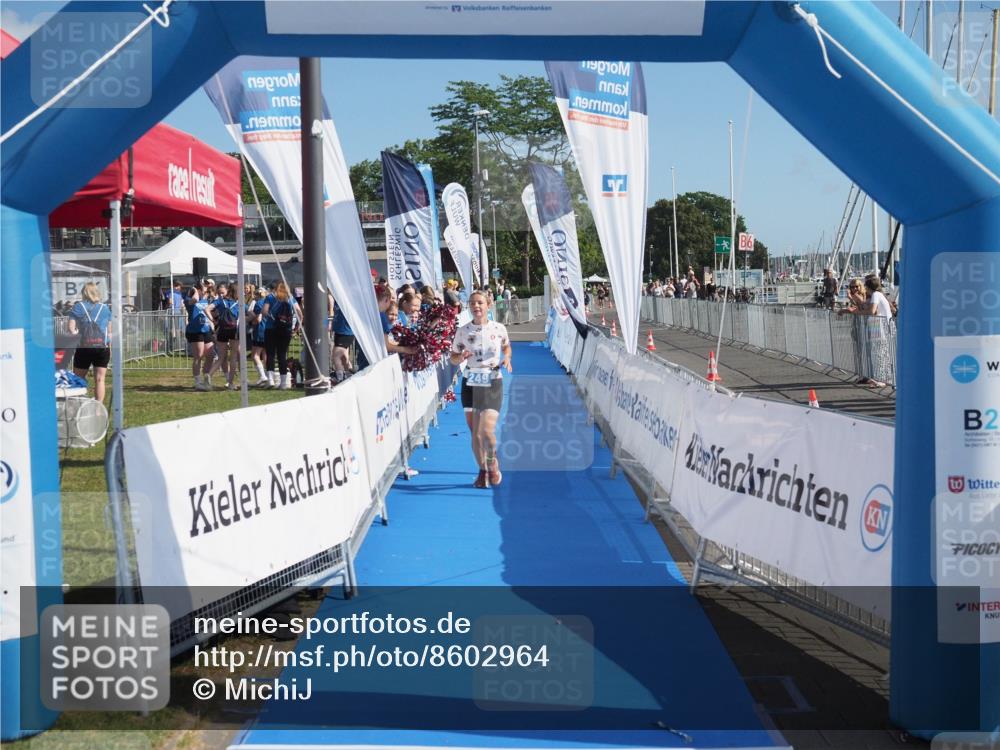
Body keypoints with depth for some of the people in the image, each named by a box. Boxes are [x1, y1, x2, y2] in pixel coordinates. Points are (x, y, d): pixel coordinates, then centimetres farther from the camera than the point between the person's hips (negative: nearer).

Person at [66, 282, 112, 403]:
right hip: (102, 348, 1)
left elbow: (71, 328, -3)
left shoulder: (78, 307, 3)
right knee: (99, 379, 2)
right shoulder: (105, 308, 7)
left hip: (83, 348, -1)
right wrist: (110, 348, 13)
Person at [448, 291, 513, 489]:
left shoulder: (499, 329, -3)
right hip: (471, 384, 2)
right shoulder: (462, 331, -2)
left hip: (493, 384, -2)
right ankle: (483, 471, 22)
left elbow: (506, 346, 17)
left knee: (487, 430, -14)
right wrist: (460, 358, -15)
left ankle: (493, 461, 15)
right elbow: (453, 358, 7)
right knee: (475, 434, 5)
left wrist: (506, 358, -3)